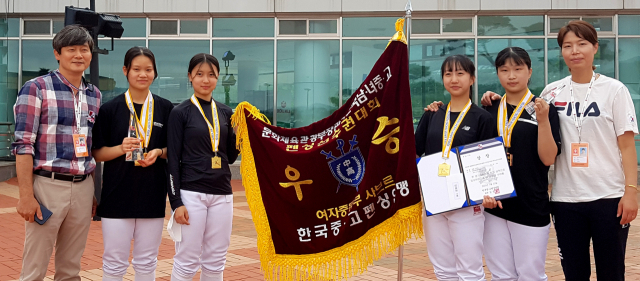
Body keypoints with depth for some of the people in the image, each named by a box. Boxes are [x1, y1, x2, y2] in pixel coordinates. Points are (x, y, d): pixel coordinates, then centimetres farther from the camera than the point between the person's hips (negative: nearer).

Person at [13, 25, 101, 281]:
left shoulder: (94, 95, 12)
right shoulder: (36, 89, -5)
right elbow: (23, 145, -9)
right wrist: (26, 195, -14)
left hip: (83, 187, 5)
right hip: (47, 185, -5)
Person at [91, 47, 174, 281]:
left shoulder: (165, 109, 5)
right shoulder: (110, 109, 1)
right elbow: (98, 153, 2)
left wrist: (159, 152, -10)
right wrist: (121, 148, -17)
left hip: (153, 194, 2)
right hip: (117, 194, -1)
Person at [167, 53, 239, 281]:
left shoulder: (225, 112, 10)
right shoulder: (180, 112, -3)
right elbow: (173, 160, -6)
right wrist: (176, 202, -11)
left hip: (222, 193, 4)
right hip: (191, 194, -4)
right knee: (186, 262, 2)